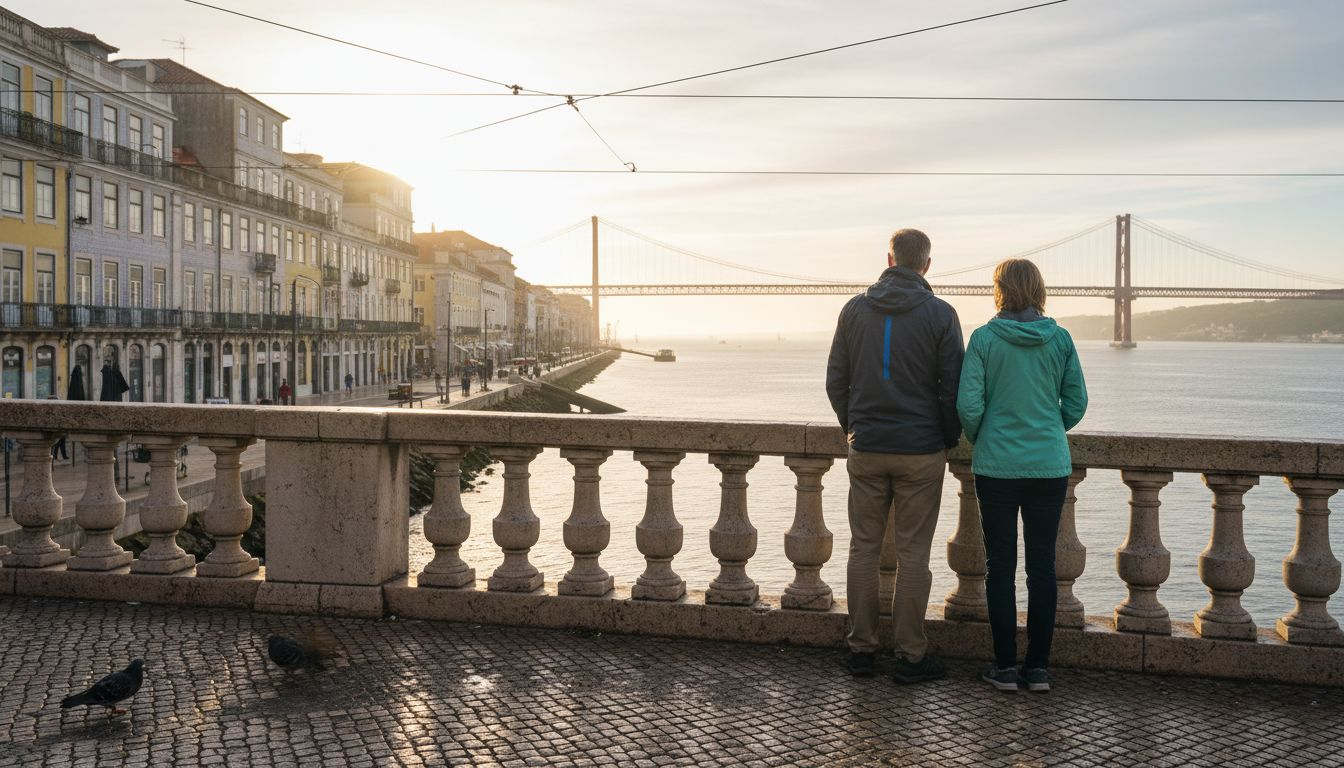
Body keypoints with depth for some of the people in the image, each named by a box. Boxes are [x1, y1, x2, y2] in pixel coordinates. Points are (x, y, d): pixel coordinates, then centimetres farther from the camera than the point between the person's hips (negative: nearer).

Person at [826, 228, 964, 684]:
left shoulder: (855, 310, 3)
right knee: (912, 553, 3)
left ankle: (861, 649, 15)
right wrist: (949, 440, 10)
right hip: (921, 450, -2)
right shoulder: (940, 314, -5)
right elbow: (952, 387, -4)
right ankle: (910, 655, 9)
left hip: (866, 449, 2)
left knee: (863, 548, 10)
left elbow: (835, 380, 6)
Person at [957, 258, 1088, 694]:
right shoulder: (1060, 339, 0)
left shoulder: (984, 338, -7)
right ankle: (1038, 667, 14)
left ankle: (1006, 666, 11)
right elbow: (1077, 403, 4)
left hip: (996, 466, -2)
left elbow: (969, 404, -10)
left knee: (1000, 565, 7)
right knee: (1042, 565, 9)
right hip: (1050, 466, 2)